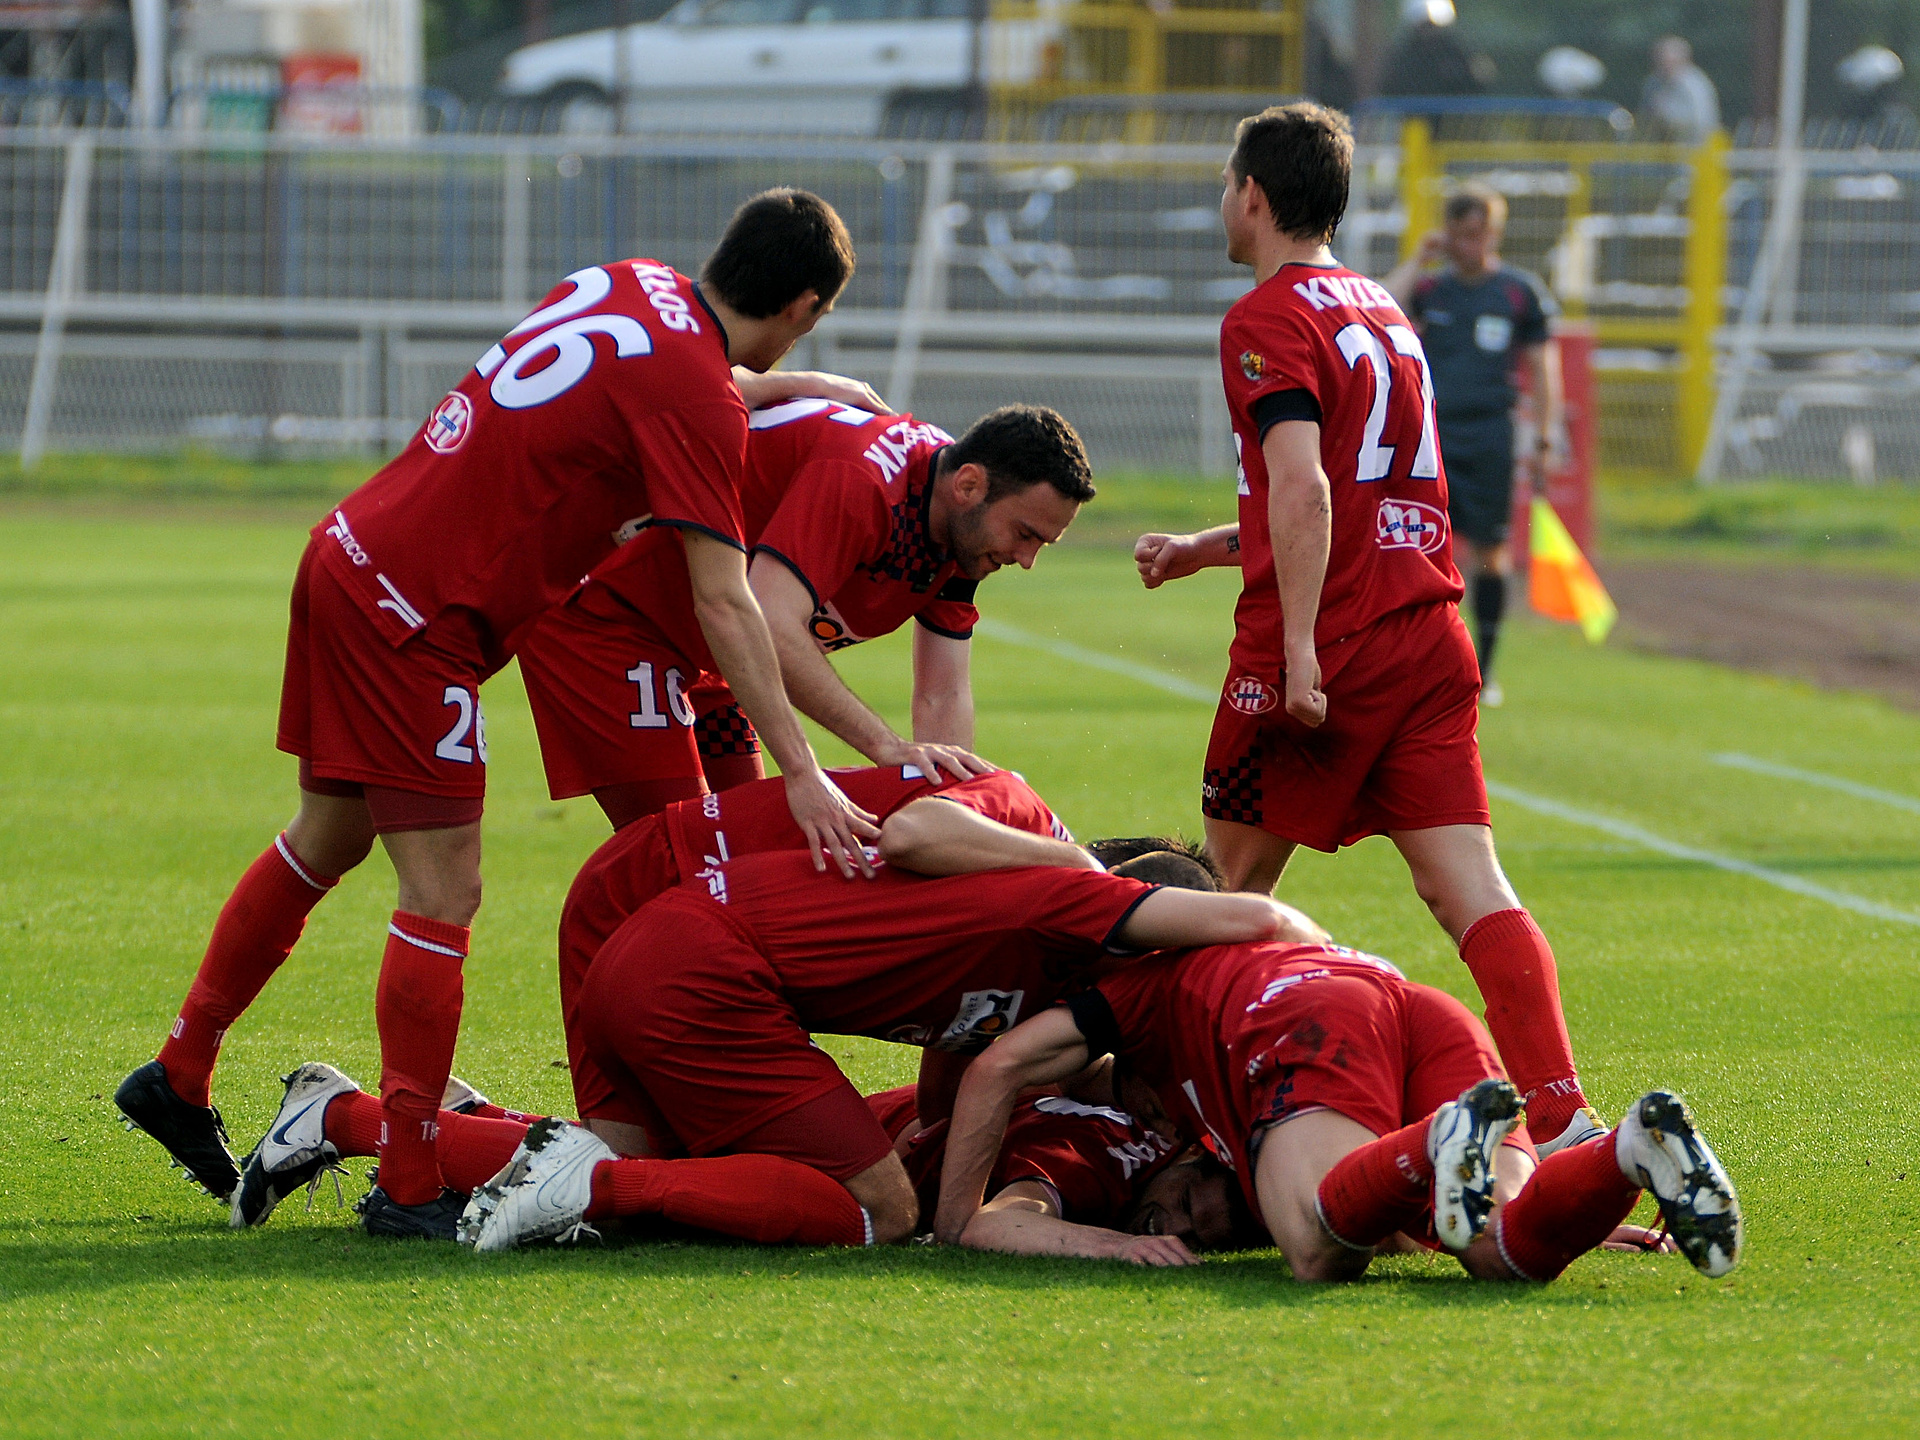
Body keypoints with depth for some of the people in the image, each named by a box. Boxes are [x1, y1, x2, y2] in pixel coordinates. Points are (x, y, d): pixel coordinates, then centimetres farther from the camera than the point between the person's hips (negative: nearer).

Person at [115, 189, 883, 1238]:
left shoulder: (631, 286, 8)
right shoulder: (696, 395, -17)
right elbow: (725, 606, -21)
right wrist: (800, 773, -22)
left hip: (349, 559, 10)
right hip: (416, 612, -10)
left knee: (329, 837, 23)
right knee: (444, 893, -6)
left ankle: (179, 1076, 34)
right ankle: (409, 1187, -5)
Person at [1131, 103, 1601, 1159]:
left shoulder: (1266, 321, -6)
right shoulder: (1381, 311, 21)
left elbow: (1302, 490, -20)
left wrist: (1298, 652, -23)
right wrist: (1203, 550, 34)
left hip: (1327, 647, -7)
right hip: (1430, 636, 7)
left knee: (1228, 894, 9)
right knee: (1469, 888, -4)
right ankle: (1563, 1122, -18)